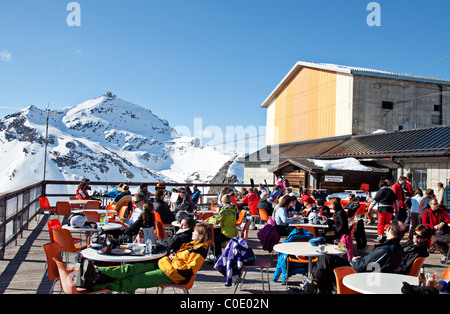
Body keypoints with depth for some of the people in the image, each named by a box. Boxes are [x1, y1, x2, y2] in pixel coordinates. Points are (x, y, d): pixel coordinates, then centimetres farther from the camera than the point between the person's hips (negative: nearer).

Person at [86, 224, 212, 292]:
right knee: (132, 268, -9)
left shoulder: (199, 253, -14)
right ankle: (99, 273, -19)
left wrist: (175, 260, -16)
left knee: (136, 279, -14)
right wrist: (172, 255, 9)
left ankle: (98, 286, -16)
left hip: (170, 274, -9)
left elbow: (188, 272, -24)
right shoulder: (192, 244, 17)